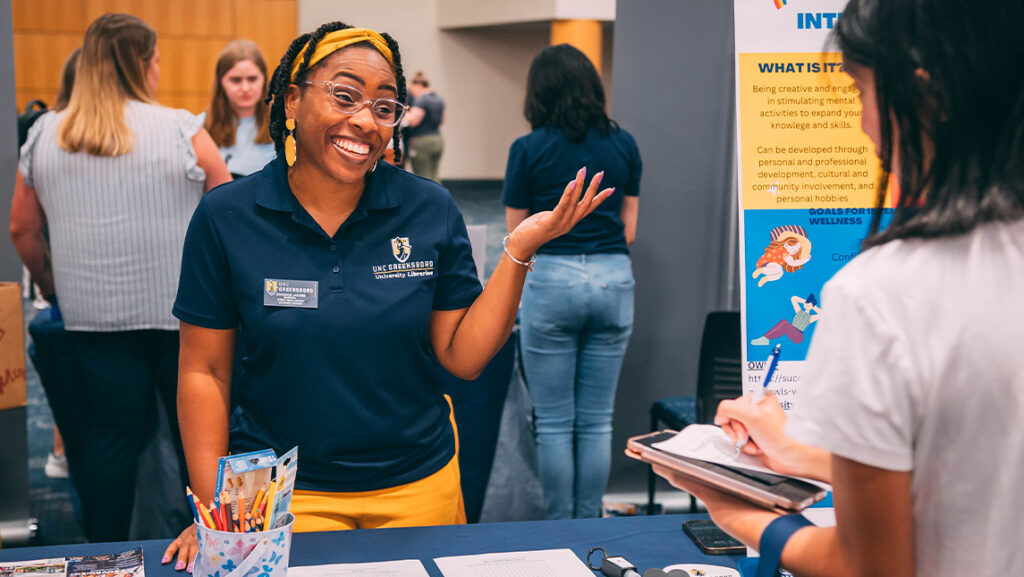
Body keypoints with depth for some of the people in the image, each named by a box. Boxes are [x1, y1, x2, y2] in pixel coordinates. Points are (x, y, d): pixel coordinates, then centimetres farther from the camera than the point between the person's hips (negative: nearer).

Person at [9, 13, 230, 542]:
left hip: (92, 313, 3)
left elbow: (22, 229, 10)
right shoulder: (180, 131, -6)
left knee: (111, 433, 10)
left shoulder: (43, 137, 4)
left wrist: (49, 282, 25)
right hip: (179, 309, -3)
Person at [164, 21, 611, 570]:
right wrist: (211, 510, -9)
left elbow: (463, 356, -4)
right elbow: (204, 371, -4)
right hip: (282, 494, -1)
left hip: (419, 486, 2)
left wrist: (519, 249, -14)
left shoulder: (430, 211, -6)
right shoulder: (225, 216, -9)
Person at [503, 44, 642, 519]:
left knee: (554, 422, 6)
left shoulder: (529, 150, -4)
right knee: (597, 421, 10)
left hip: (551, 280, -3)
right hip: (614, 279, 4)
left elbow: (517, 236, 1)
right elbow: (629, 229, 10)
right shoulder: (623, 145, 6)